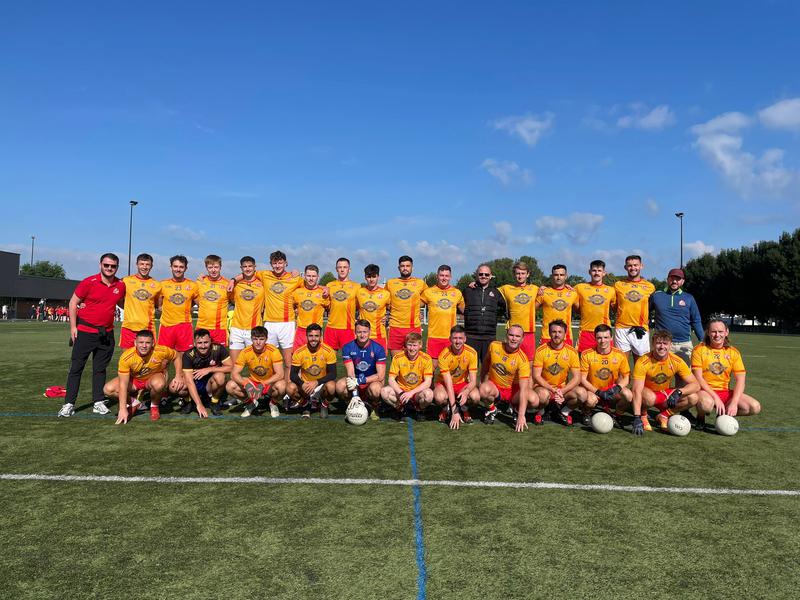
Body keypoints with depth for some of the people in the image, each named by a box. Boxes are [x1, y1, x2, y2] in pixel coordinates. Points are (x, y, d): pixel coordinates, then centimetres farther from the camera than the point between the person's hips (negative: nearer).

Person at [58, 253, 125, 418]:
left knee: (100, 368, 10)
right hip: (85, 331, -3)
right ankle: (69, 404, 6)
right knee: (76, 367, 0)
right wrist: (73, 327, -6)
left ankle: (98, 402, 17)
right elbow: (73, 303, -3)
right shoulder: (89, 282, -9)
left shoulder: (120, 285, 2)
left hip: (106, 333, 3)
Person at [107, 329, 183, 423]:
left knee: (159, 384, -37)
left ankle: (154, 407, -6)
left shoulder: (161, 351, -28)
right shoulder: (126, 357, -29)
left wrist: (179, 376, -16)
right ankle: (135, 403, 4)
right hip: (133, 380, 2)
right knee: (108, 389, -21)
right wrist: (123, 409, -30)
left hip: (154, 377, -1)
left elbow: (176, 356, -5)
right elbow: (123, 384, -27)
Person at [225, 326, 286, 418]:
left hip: (270, 383, -2)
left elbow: (280, 374, -25)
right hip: (253, 382, 3)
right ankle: (251, 403, 7)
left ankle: (273, 403, 0)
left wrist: (263, 385, -37)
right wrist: (246, 384, -34)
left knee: (281, 386, -36)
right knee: (230, 386, -21)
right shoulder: (245, 352, -13)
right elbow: (234, 374, -16)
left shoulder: (273, 351, -20)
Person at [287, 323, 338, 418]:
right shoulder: (299, 352, -11)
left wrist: (316, 382, -30)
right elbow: (293, 374, -10)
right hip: (305, 384, 2)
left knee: (331, 387, -35)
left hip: (322, 383, -1)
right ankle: (305, 404, 5)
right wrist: (302, 384, -31)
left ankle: (324, 405, 1)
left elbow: (332, 374, -16)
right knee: (290, 388, -28)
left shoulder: (328, 351, -14)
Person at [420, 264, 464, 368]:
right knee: (433, 365, 3)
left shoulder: (457, 292, 9)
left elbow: (464, 310, 21)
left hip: (451, 336, 2)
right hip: (434, 336, -1)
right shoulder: (428, 292, 2)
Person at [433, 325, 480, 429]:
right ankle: (445, 410, 2)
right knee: (439, 397, -36)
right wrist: (454, 411, -32)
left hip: (463, 383, 2)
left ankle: (464, 410, 5)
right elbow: (449, 384, -28)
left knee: (476, 397, -31)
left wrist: (466, 392, -42)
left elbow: (473, 381, -17)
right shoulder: (443, 355, -25)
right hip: (444, 383, -2)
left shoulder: (471, 353, -18)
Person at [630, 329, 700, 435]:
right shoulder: (643, 362, -25)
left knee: (693, 398, -19)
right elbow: (637, 391, -31)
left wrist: (678, 392, -35)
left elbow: (696, 385, -14)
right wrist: (637, 418, -40)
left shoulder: (676, 361, -15)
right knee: (649, 397, -38)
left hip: (666, 393, 4)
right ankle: (643, 415, -5)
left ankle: (664, 415, 2)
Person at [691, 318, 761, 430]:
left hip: (725, 392, 4)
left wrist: (734, 403, -17)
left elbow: (740, 380, -3)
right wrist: (715, 397, -21)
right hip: (705, 391, -4)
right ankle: (700, 418, -2)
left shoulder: (733, 352, 4)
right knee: (706, 404, -38)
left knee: (755, 407, -16)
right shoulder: (699, 350, -5)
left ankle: (724, 415, 10)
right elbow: (698, 378, -12)